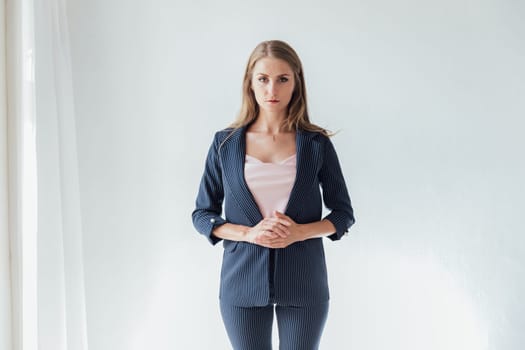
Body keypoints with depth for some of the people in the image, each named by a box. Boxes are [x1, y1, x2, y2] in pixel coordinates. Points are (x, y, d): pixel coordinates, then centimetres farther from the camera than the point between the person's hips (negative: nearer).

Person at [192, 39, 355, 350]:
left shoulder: (317, 143, 0)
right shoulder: (225, 143, 1)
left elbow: (344, 213, 5)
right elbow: (202, 214, 4)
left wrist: (300, 231, -14)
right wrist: (248, 233, -14)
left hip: (304, 283, 0)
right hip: (243, 281, 0)